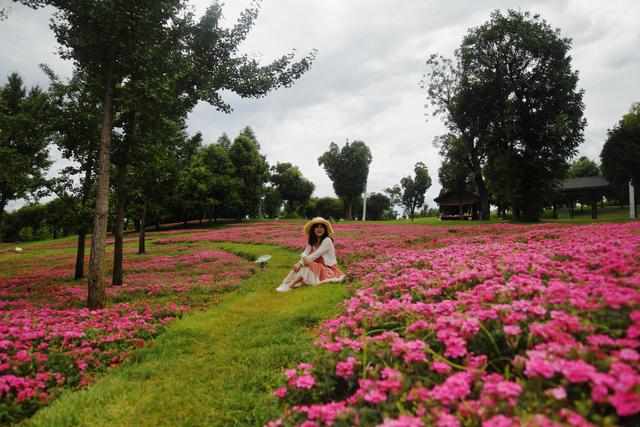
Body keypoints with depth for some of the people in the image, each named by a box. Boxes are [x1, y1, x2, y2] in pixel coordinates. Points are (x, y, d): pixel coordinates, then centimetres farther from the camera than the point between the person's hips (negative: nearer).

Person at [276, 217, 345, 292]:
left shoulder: (327, 240, -16)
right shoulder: (312, 242, 6)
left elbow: (316, 255, -24)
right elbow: (304, 253, -8)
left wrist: (300, 263, -25)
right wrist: (304, 257, -33)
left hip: (328, 270, -7)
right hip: (317, 267, 7)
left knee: (306, 267, -27)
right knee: (301, 265, -16)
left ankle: (290, 285, -33)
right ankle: (286, 284, -30)